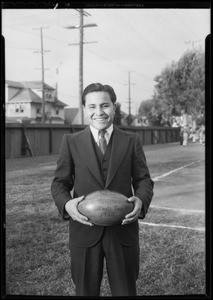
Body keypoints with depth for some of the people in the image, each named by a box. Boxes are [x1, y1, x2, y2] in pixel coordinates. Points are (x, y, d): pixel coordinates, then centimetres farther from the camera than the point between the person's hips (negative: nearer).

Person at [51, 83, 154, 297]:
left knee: (125, 290, 14)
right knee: (85, 291, 14)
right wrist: (66, 203, -18)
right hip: (85, 230, 0)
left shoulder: (132, 141, 4)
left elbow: (143, 179, 5)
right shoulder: (70, 142, 3)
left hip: (123, 229, 1)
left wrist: (141, 200, -17)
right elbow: (59, 182, 4)